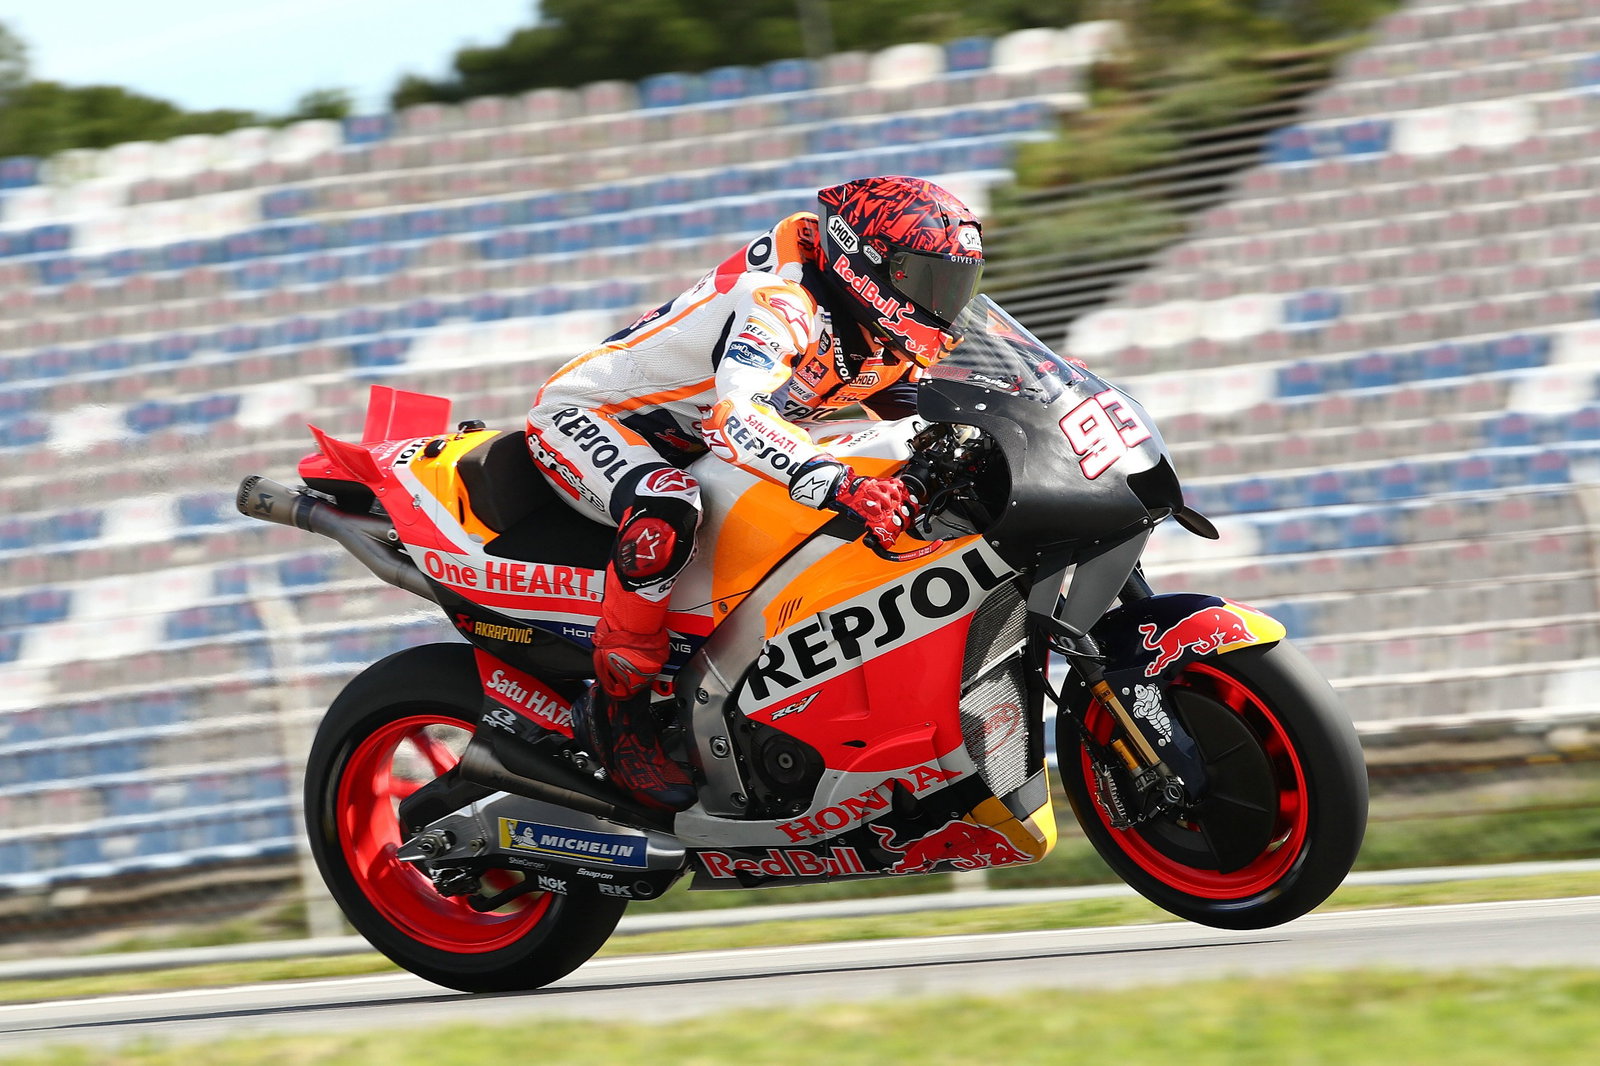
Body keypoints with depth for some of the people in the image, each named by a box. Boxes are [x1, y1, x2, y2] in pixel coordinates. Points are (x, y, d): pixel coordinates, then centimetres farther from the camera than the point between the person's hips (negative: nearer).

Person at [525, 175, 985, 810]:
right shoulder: (783, 304, -33)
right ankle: (616, 708, -25)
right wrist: (842, 486, -62)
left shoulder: (886, 344, -3)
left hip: (683, 442, 10)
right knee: (667, 513, -40)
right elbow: (735, 416, -49)